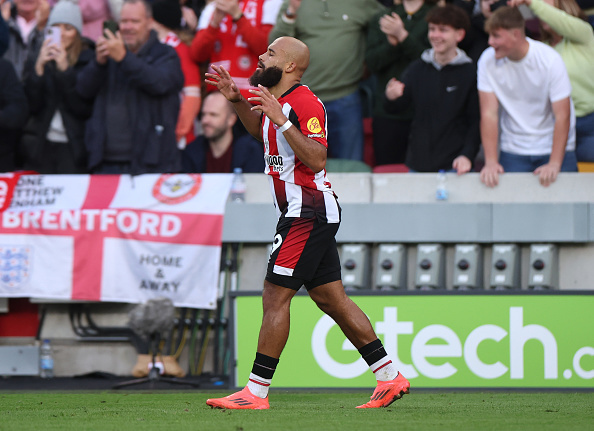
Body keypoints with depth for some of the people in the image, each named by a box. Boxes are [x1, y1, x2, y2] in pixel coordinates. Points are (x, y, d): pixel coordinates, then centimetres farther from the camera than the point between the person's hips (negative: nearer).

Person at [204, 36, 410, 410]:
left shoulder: (304, 103, -15)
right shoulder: (276, 101, 14)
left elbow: (317, 159, -25)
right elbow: (261, 131, 36)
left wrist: (282, 121, -29)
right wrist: (236, 100, 22)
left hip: (308, 215, -10)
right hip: (304, 214, 10)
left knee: (275, 297, -9)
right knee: (332, 299, 10)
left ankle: (256, 392, -7)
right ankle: (390, 377, 12)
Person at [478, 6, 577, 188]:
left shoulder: (550, 60, -16)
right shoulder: (488, 60, -8)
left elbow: (562, 116, -18)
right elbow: (489, 114, -9)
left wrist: (554, 164, -27)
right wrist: (491, 162, -20)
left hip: (555, 146, -2)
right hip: (513, 150, 2)